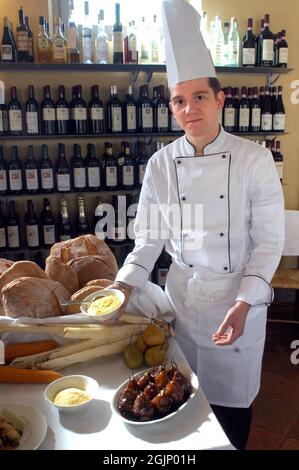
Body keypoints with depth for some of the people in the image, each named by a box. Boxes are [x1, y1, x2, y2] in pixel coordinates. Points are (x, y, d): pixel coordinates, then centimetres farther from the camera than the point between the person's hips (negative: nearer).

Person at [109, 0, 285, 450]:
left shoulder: (254, 159, -11)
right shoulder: (161, 164, -5)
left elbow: (269, 242, -10)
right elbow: (149, 238, 1)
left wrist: (243, 305, -19)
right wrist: (123, 290, -9)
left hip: (239, 297, -1)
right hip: (184, 295, 2)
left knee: (233, 396, 15)